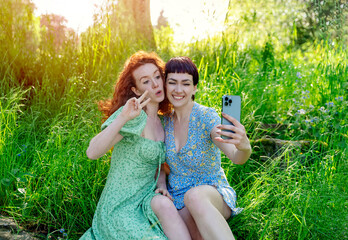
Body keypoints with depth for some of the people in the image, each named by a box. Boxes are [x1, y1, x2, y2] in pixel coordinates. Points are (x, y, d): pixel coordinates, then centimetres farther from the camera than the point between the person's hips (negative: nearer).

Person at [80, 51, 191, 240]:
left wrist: (162, 186, 1)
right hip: (120, 208, -6)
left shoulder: (162, 122, 10)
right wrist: (123, 118, -36)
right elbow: (92, 153, -26)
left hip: (144, 201, 6)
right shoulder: (135, 116, -14)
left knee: (163, 204, -27)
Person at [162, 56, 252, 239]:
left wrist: (244, 147, -52)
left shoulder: (206, 116, -13)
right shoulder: (165, 120, 2)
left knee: (195, 196, -39)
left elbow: (236, 157, -29)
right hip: (176, 200, 3)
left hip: (213, 196, -3)